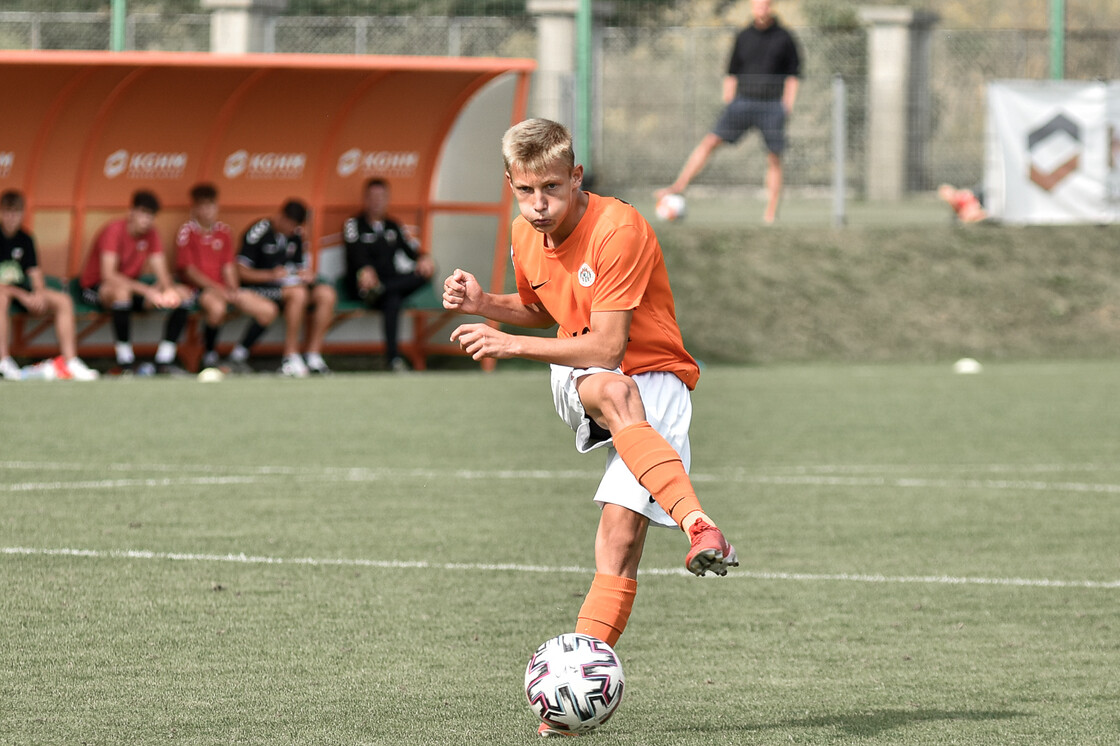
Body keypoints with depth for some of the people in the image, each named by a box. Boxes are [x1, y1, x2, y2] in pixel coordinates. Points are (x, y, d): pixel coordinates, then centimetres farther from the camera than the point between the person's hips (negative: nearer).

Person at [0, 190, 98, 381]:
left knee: (63, 300, -12)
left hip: (23, 293, 6)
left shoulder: (25, 239, 9)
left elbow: (35, 273, 9)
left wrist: (39, 293, -13)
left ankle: (70, 362, -15)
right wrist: (22, 296, -23)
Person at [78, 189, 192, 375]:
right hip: (95, 288, -7)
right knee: (121, 290, -43)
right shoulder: (114, 230, -21)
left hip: (131, 285, 7)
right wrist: (147, 290, -40)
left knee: (183, 295, -8)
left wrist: (169, 289, -28)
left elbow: (162, 273, -3)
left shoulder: (151, 234, 0)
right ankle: (125, 361, -33)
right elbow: (108, 275, -32)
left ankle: (164, 360, -9)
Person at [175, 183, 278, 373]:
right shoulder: (187, 231, -4)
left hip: (223, 288, 6)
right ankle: (209, 357, -19)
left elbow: (229, 267, 12)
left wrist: (233, 290, -8)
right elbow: (188, 270, -9)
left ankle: (238, 357, 1)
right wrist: (216, 288, -18)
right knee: (217, 307, -41)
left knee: (268, 310, -7)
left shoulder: (224, 231, 13)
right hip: (198, 288, -6)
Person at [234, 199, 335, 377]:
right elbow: (240, 272, -14)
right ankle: (290, 359, -35)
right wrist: (270, 275, -27)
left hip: (287, 285, 7)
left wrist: (307, 275, -6)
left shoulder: (296, 235, 11)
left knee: (326, 294, -16)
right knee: (297, 293, -35)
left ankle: (313, 357, -18)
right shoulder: (259, 232, -10)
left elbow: (303, 267, 19)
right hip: (256, 289, -7)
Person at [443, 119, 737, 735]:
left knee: (623, 522, -21)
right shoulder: (527, 234, 1)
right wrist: (485, 305, 2)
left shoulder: (618, 230, -21)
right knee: (614, 391, -36)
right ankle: (696, 523, -52)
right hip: (578, 377, 4)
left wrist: (512, 345, -21)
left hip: (655, 374, -4)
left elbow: (607, 346, -23)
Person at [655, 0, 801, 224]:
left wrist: (787, 105, -2)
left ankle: (771, 212, 8)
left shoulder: (784, 38, 4)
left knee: (774, 158, -1)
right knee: (710, 140, -11)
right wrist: (728, 103, 6)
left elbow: (793, 75, 7)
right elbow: (731, 74, 15)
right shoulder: (743, 37, 9)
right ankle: (679, 185, -12)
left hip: (773, 105, -2)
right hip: (743, 101, 2)